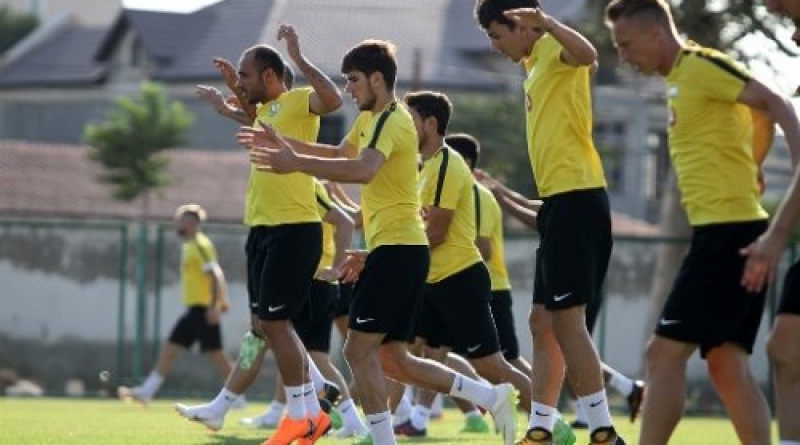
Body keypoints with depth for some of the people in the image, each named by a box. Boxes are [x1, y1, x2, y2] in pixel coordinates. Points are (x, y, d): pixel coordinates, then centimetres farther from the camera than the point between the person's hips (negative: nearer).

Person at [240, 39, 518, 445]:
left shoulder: (392, 120, -13)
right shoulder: (370, 119, 18)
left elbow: (363, 169, -32)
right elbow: (339, 154, 36)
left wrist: (297, 163, -33)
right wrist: (283, 144, 26)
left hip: (396, 250, -10)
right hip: (393, 249, 10)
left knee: (359, 350, -11)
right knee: (392, 359, 10)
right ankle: (492, 397, 11)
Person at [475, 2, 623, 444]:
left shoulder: (553, 50, -9)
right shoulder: (536, 62, 20)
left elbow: (587, 54, -32)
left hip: (576, 199, -10)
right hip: (560, 201, 10)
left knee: (566, 319, -12)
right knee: (542, 321, 11)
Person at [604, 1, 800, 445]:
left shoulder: (701, 66, -9)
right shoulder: (680, 78, 19)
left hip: (728, 229, -10)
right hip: (727, 229, 10)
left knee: (665, 352, -10)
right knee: (727, 364, 6)